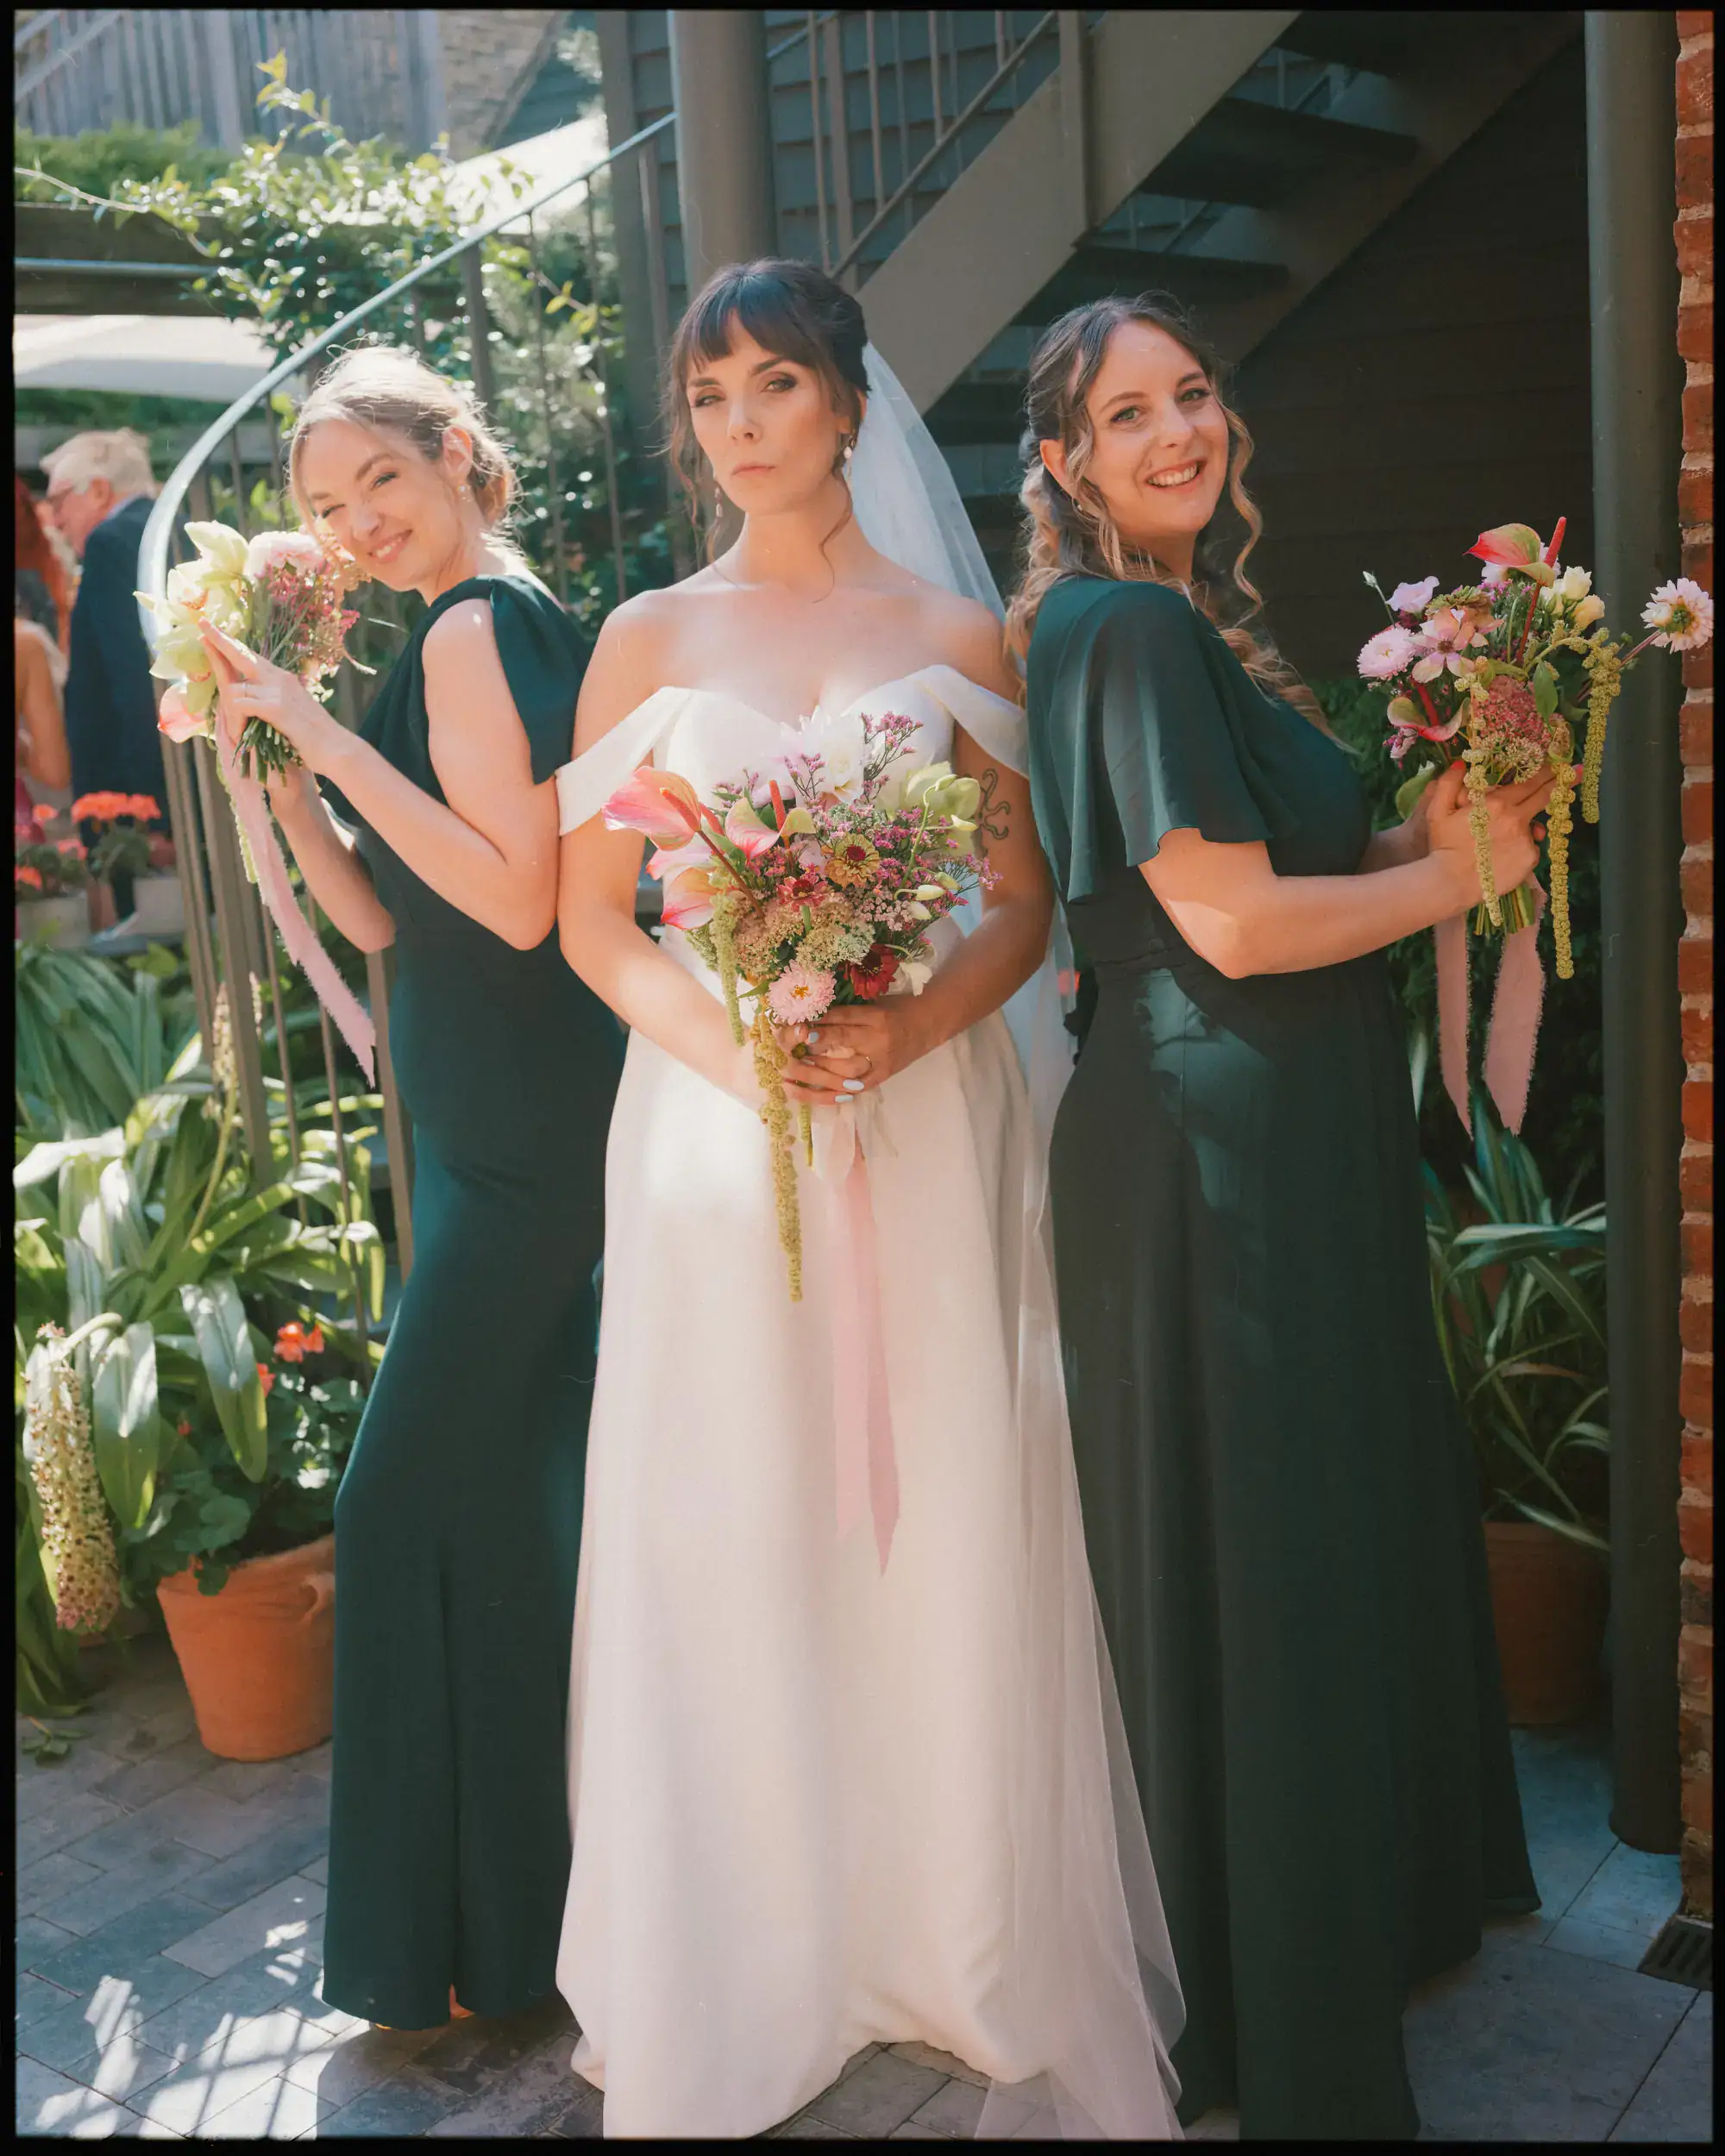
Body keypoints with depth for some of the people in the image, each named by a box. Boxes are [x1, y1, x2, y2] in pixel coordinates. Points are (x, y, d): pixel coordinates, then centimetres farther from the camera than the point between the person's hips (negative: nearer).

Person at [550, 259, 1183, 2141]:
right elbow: (590, 916, 5)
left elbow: (1024, 905, 5)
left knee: (943, 1533, 5)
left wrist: (907, 1028, -14)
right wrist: (710, 1033, -13)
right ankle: (748, 1966, 24)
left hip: (925, 1119, 0)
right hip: (711, 1127, 0)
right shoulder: (648, 639, 8)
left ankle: (969, 1946, 24)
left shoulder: (957, 635, 7)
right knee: (731, 1539, 5)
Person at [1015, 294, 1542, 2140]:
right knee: (1265, 1566, 1)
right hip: (1218, 1144, -10)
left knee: (1348, 1522, 22)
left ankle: (1375, 1900, 43)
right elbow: (1233, 922, -22)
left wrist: (1425, 826, 2)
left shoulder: (1185, 623, 15)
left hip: (1291, 1140, 10)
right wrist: (1451, 875, -7)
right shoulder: (1127, 626, -16)